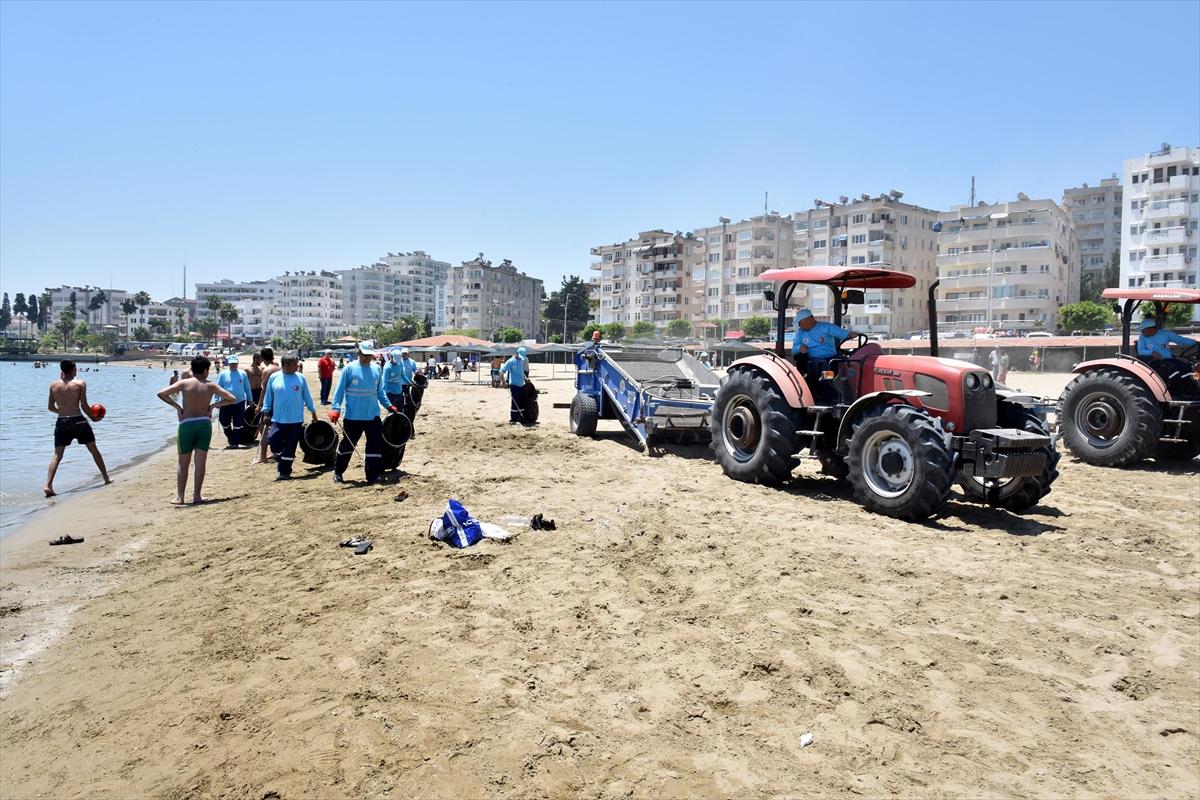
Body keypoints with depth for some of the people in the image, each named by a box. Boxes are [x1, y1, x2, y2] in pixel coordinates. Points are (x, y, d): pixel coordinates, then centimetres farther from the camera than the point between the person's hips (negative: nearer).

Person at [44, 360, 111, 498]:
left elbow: (50, 407, 11)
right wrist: (93, 417, 8)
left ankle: (48, 485, -9)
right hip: (78, 420, -3)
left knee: (57, 455, 5)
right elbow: (84, 405, -8)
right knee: (94, 450, 12)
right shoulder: (80, 384, -5)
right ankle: (106, 478, 19)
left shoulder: (53, 385, 6)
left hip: (61, 422, 3)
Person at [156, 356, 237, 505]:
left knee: (183, 463, 8)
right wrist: (214, 405, 8)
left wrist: (177, 406, 2)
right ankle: (197, 495, 9)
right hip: (204, 424, 0)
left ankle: (179, 497, 7)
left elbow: (161, 394, -7)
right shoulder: (210, 386, 2)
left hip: (186, 424, 0)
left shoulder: (184, 383, 0)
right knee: (200, 462, 6)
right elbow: (232, 399, 4)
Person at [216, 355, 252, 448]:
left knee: (238, 425, 0)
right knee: (225, 423, 9)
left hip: (239, 403, 0)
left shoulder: (243, 374, 4)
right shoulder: (223, 374, 2)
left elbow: (247, 388, 12)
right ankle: (230, 438, 30)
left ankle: (235, 442, 9)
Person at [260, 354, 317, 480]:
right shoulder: (274, 378, 0)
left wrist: (313, 412, 10)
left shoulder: (300, 378, -1)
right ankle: (281, 459, 20)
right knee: (273, 440, -10)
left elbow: (307, 396, 7)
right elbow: (268, 397, 8)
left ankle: (284, 471, 12)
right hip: (278, 419, 0)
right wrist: (266, 413, 7)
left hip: (296, 420, 0)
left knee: (290, 447, 1)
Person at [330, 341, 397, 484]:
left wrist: (389, 405, 11)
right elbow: (340, 391, -6)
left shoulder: (376, 370, 6)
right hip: (353, 417, -3)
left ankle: (373, 476, 11)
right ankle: (338, 472, 29)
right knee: (347, 445, 11)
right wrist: (336, 409, -15)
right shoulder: (349, 369, -6)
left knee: (375, 446, 2)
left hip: (373, 417, 3)